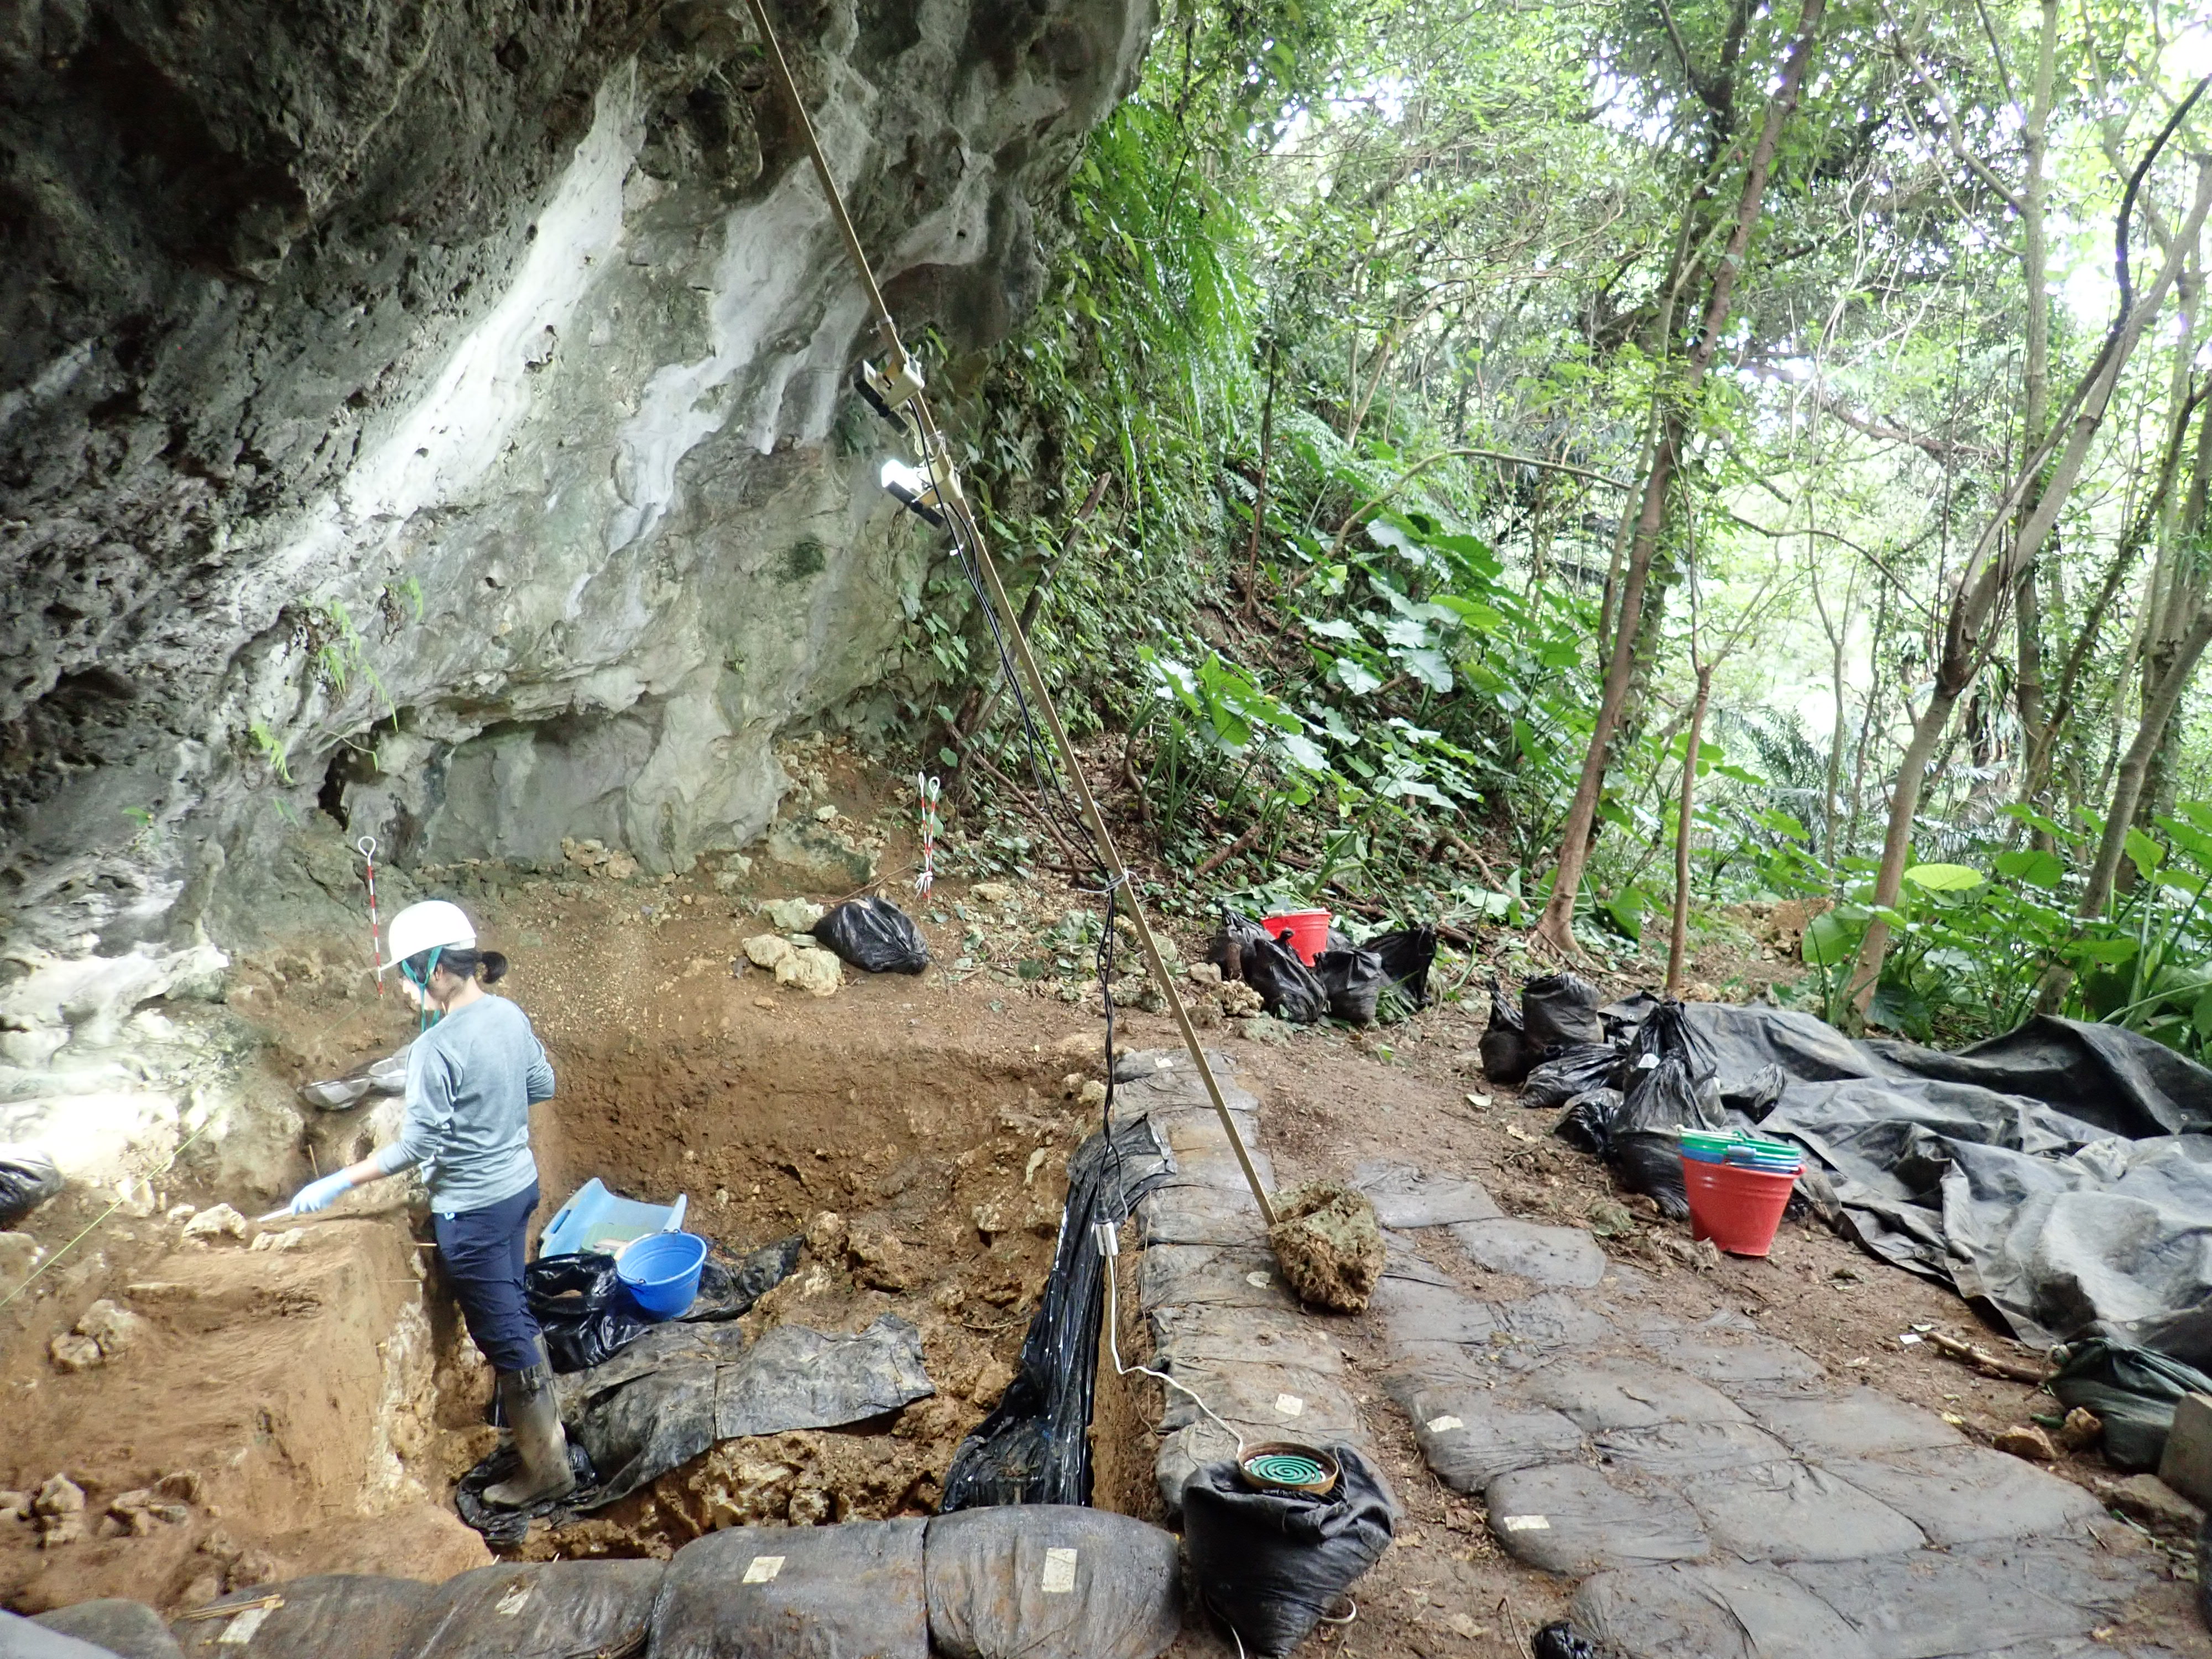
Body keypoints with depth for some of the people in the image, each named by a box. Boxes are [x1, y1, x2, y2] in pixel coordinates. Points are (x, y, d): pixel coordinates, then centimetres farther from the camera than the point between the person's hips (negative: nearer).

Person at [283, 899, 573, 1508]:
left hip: (473, 1207, -8)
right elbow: (542, 1086, 11)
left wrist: (337, 1184, -14)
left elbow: (416, 1147, -22)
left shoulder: (435, 1049, -25)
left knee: (502, 1332, 6)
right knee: (512, 1308, 25)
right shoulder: (510, 1014, -2)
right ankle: (540, 1418, 43)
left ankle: (546, 1467, 19)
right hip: (519, 1184, 8)